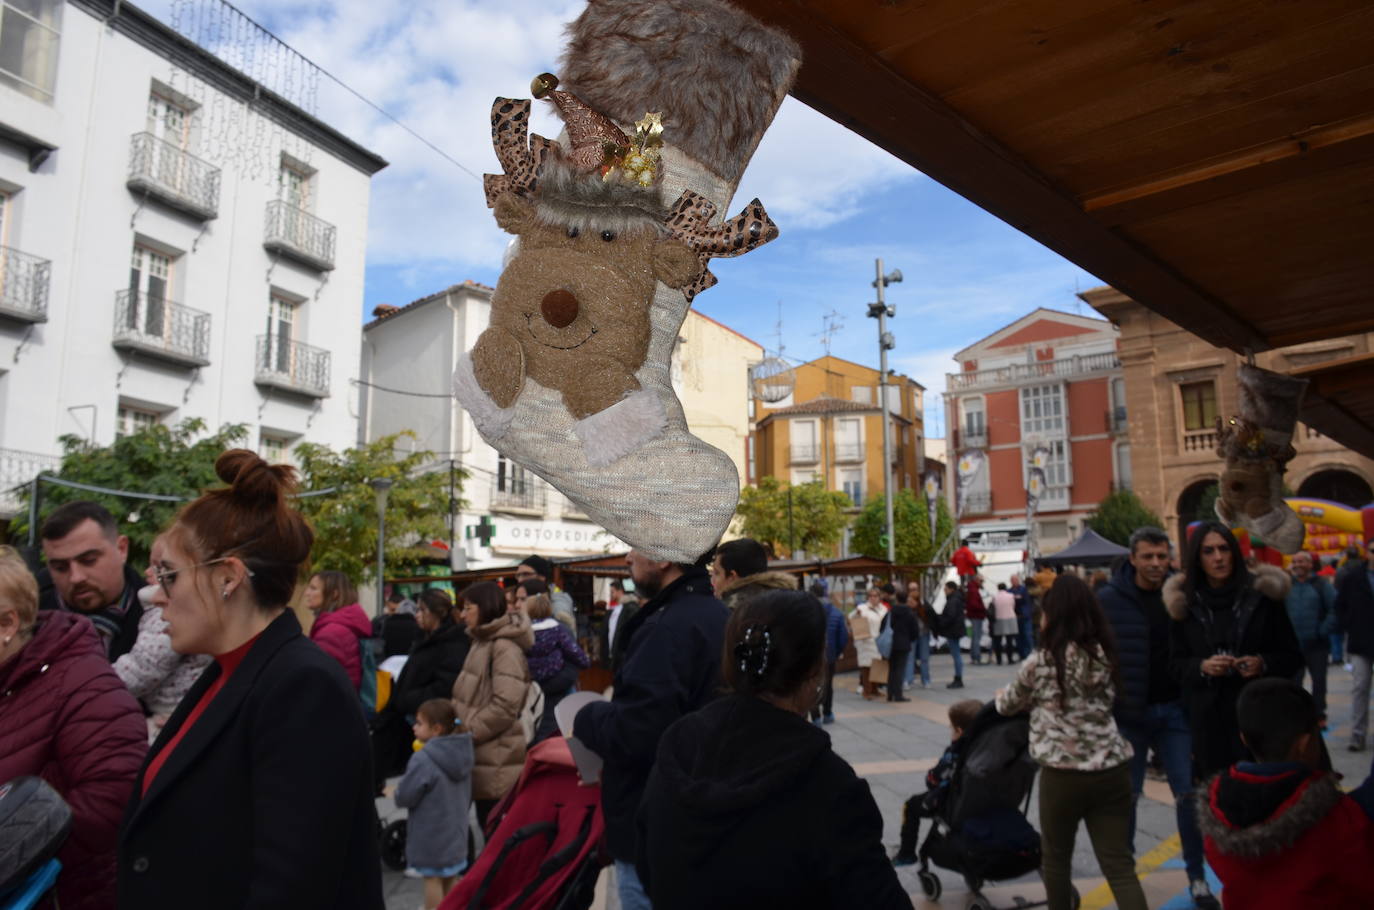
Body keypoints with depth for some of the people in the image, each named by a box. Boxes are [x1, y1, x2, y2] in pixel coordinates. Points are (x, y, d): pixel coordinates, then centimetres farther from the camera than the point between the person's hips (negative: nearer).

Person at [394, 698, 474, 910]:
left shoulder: (423, 760, -25)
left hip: (431, 834, -7)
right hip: (455, 831, 7)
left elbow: (405, 797, -17)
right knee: (451, 878, 19)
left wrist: (396, 792, 3)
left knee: (432, 879, 6)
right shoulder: (462, 754, -1)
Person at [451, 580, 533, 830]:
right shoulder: (481, 643, 15)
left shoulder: (505, 648, -16)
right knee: (487, 825, 15)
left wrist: (467, 732, -15)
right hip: (481, 754, 9)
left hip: (496, 758, -9)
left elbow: (505, 706, -23)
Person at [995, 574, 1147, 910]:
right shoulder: (1106, 655, 4)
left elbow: (1009, 705, 10)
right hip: (1112, 769, 4)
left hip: (1063, 774, -4)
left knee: (1055, 858, 17)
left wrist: (1000, 697, 32)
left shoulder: (1040, 662, -8)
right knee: (1119, 864, 7)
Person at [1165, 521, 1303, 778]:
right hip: (1207, 715, 1)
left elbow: (1292, 656, 6)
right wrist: (1202, 667, -12)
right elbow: (1176, 663, 8)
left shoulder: (1262, 594, 1)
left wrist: (1263, 664, -13)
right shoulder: (1185, 603, 4)